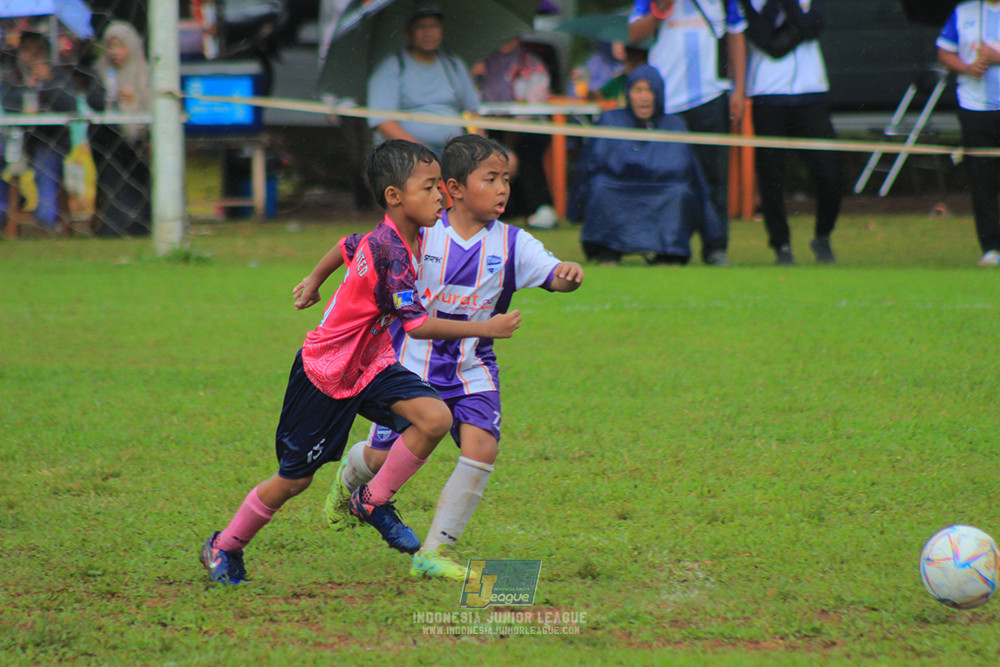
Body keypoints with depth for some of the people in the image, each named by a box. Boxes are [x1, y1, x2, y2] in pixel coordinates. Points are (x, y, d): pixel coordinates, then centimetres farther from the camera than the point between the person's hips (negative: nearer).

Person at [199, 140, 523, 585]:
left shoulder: (399, 238, -2)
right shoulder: (390, 251, -30)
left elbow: (348, 246, 19)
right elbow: (416, 325, -34)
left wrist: (315, 280, 36)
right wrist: (485, 329, -31)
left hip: (371, 365, 8)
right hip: (325, 371, -8)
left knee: (435, 418, -17)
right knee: (295, 477, 4)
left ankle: (373, 501, 1)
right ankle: (223, 548, 26)